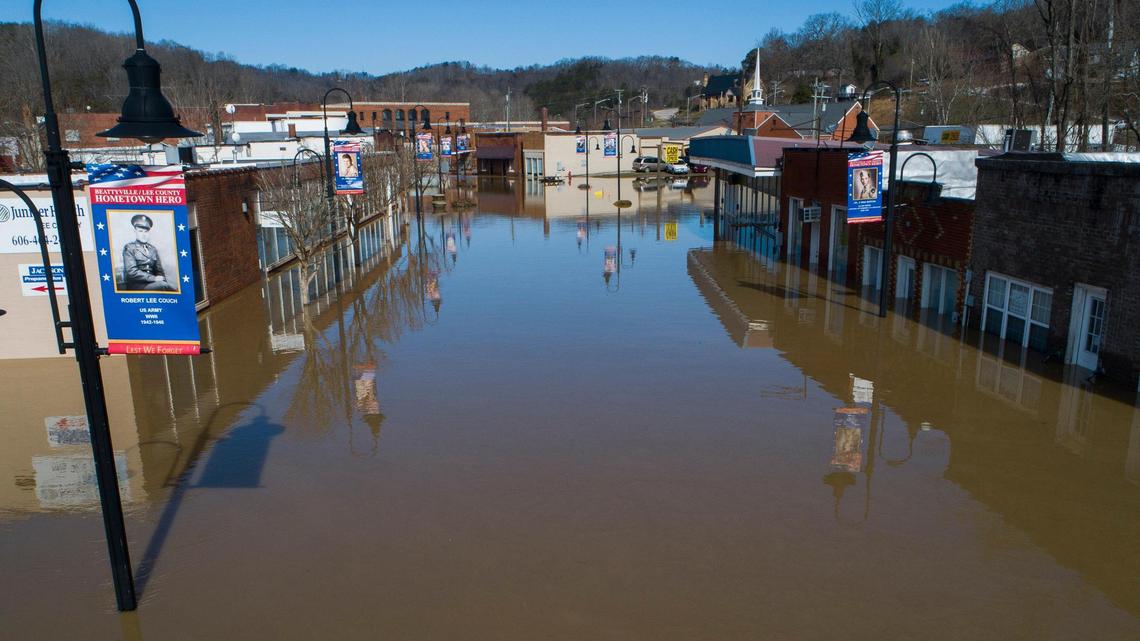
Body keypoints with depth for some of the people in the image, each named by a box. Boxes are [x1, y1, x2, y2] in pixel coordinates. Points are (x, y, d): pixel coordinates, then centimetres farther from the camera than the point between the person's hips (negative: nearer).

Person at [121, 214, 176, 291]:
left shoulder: (153, 249, 17)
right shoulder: (129, 248, 1)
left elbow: (159, 270, 17)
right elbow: (132, 272, -10)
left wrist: (161, 278, -5)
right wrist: (154, 278, -18)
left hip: (151, 284, 5)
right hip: (135, 286, -5)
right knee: (163, 286, -32)